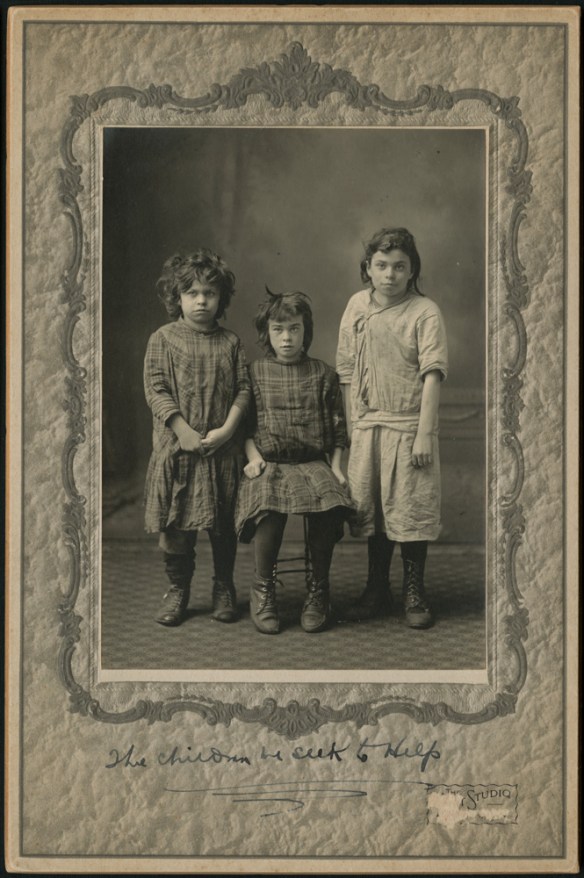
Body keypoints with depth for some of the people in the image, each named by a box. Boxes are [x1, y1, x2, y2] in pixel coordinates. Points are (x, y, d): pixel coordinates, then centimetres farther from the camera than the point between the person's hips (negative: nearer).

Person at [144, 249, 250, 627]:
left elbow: (244, 389, 1)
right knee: (174, 524, 5)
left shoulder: (230, 342, 5)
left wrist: (227, 429, -13)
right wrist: (184, 431, -14)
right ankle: (178, 589, 21)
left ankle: (224, 589, 25)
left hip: (223, 449, 1)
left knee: (224, 524, 9)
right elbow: (156, 389, -6)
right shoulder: (163, 339, 1)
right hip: (176, 446, -1)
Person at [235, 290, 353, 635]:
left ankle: (318, 588, -10)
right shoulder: (255, 373, 11)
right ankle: (263, 588, -13)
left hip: (314, 462, 1)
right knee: (270, 508, -34)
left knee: (329, 507, -31)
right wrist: (253, 456, -2)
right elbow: (245, 424, 14)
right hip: (269, 464, -1)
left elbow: (338, 427, 14)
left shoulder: (323, 374, 12)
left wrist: (336, 466, 2)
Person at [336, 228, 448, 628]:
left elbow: (432, 374, -12)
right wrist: (352, 420, 7)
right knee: (369, 507, 11)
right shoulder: (357, 306, 6)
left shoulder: (425, 312, -7)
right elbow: (348, 370, 11)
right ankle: (377, 589, 25)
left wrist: (425, 433, -17)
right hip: (367, 425, 4)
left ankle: (415, 592, 17)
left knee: (411, 509, 1)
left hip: (409, 426, -4)